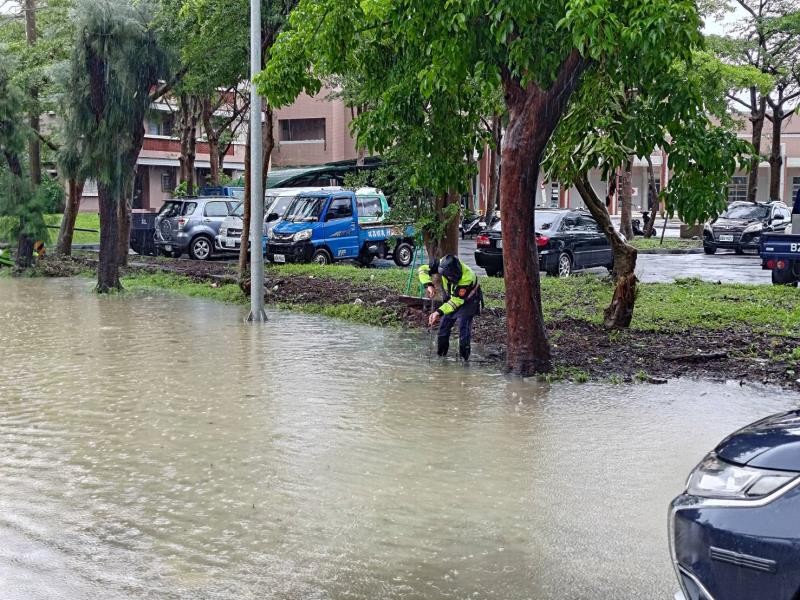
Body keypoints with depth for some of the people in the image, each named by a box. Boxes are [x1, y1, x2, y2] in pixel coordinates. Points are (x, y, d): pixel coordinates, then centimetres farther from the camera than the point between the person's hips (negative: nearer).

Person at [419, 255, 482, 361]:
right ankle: (440, 354, 17)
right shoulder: (442, 264, -27)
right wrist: (429, 285, -33)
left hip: (468, 300, -6)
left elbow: (456, 301, -34)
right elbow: (423, 269, -17)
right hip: (452, 297, 6)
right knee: (444, 323, 5)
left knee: (463, 323, -20)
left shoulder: (467, 279, -40)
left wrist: (439, 312, -41)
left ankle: (464, 355, -12)